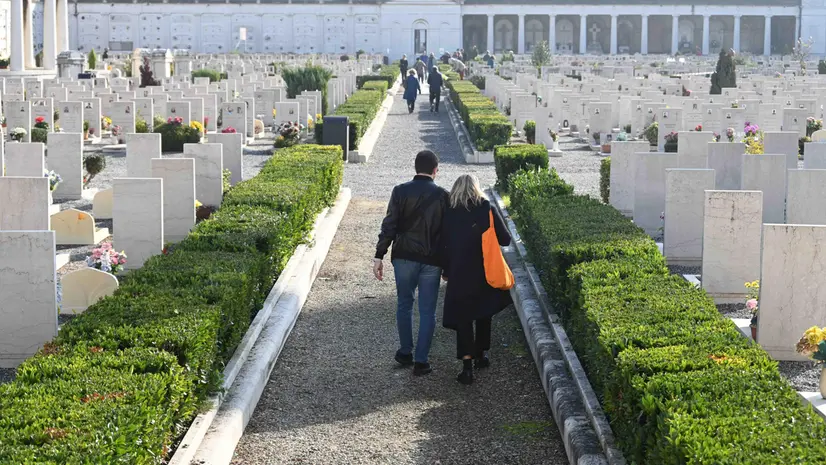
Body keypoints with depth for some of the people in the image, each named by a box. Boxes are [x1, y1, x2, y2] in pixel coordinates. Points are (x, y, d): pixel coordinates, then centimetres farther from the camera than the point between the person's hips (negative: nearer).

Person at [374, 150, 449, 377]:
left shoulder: (400, 191, -5)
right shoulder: (442, 196, -3)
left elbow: (389, 226, -9)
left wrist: (379, 256, -5)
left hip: (404, 257, 0)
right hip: (432, 260, 0)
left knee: (404, 304, 18)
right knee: (427, 311, 6)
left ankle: (405, 352, 26)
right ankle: (421, 361, 6)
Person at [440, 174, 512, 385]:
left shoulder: (449, 214, -6)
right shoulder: (488, 211, -6)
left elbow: (444, 245, -2)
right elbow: (505, 239, -4)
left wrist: (446, 270, 10)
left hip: (460, 274, -1)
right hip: (486, 273, 1)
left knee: (462, 318, 2)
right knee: (483, 314, 22)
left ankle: (467, 366, -7)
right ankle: (482, 354, 34)